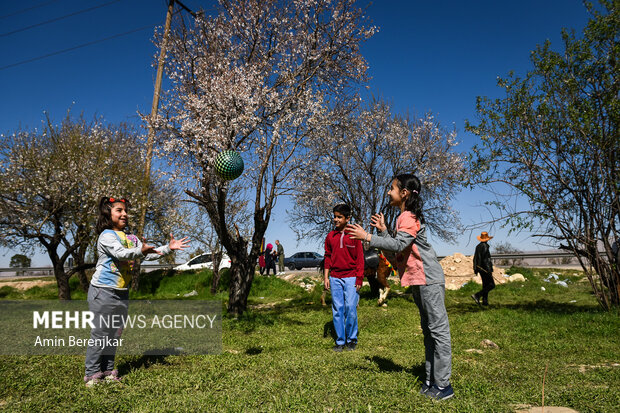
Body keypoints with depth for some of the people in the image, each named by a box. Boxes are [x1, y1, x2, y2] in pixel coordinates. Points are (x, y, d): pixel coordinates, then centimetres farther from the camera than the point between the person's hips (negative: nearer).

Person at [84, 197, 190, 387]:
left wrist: (168, 248, -4)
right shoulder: (107, 235, -9)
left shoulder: (131, 238, 15)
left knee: (115, 334, 12)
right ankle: (92, 373, 10)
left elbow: (148, 253, 8)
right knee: (100, 333, -2)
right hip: (103, 292, -7)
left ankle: (108, 371, 23)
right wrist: (140, 251, -43)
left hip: (122, 293, 7)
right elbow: (120, 253, -26)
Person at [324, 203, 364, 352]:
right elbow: (328, 257, 13)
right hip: (335, 278, 3)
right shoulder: (330, 236, 9)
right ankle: (340, 341, 14)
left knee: (351, 309, -3)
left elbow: (360, 258, 1)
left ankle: (352, 339, 13)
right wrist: (326, 277, 7)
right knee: (337, 309, 5)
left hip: (350, 277, -3)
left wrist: (359, 278, -4)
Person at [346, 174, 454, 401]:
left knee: (438, 329, -4)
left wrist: (367, 237, -27)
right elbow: (397, 249, 16)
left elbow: (399, 245, -29)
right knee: (429, 330, 13)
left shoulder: (409, 216, -14)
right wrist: (382, 230, 9)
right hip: (419, 280, 11)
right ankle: (431, 380, 23)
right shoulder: (404, 217, 17)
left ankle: (443, 385, 3)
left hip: (428, 280, -11)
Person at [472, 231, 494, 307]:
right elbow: (485, 259, -21)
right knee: (491, 285, -4)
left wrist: (475, 269, 20)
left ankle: (485, 301, 15)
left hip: (479, 268, 9)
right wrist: (489, 270, -19)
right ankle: (477, 295, -15)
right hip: (485, 268, -9)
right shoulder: (485, 246, -15)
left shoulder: (478, 246, 10)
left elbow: (475, 258, 14)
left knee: (485, 285, 16)